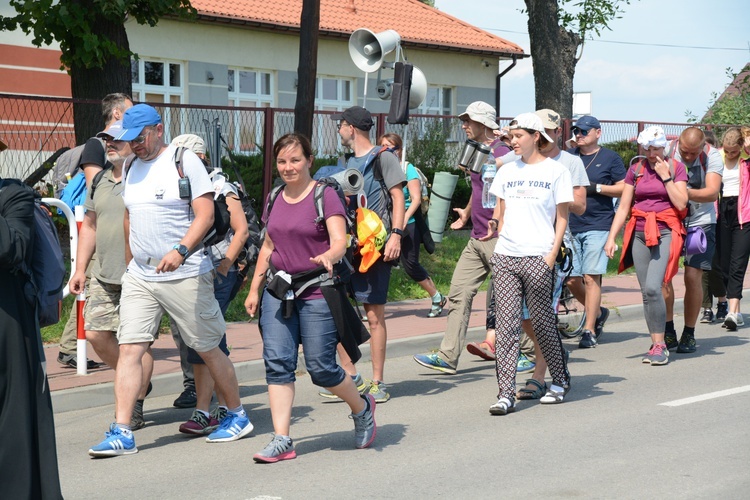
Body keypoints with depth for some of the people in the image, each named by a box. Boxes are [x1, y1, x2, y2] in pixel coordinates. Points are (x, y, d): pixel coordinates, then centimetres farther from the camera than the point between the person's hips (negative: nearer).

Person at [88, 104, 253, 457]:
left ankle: (237, 417, 23)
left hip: (185, 276, -5)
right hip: (139, 278, 6)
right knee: (129, 349, -6)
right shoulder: (132, 169, 14)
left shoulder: (185, 162, -6)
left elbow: (205, 213, -13)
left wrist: (180, 250, -27)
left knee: (208, 349, 5)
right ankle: (121, 433, -6)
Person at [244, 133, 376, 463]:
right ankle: (282, 441, -2)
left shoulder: (325, 196, -6)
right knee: (277, 362, -4)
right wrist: (254, 288, 20)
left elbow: (340, 240, -16)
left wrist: (328, 256, -38)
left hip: (317, 292, -5)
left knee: (320, 366, -3)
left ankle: (362, 408, 25)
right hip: (278, 290, 6)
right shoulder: (274, 200, 12)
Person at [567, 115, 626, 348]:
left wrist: (596, 188, -10)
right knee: (571, 279, 3)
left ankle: (589, 330, 0)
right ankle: (597, 312, 28)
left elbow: (623, 188, 1)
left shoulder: (610, 158, 4)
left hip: (598, 225, -4)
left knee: (591, 277, -7)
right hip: (571, 226, 4)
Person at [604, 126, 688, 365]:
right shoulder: (636, 170, 10)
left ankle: (660, 345, -10)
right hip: (639, 234, 4)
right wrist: (611, 237, 2)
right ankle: (656, 345, 12)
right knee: (646, 292, 3)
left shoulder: (676, 167, 3)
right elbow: (623, 207, 9)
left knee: (653, 287, -19)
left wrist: (665, 176, -9)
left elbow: (681, 203, -6)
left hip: (665, 232, -4)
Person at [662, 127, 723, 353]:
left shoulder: (712, 156, -11)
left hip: (700, 222, -1)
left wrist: (684, 192, -39)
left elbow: (712, 192, -23)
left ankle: (689, 334, 7)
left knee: (693, 277, -7)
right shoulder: (667, 151, -10)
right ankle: (668, 331, 3)